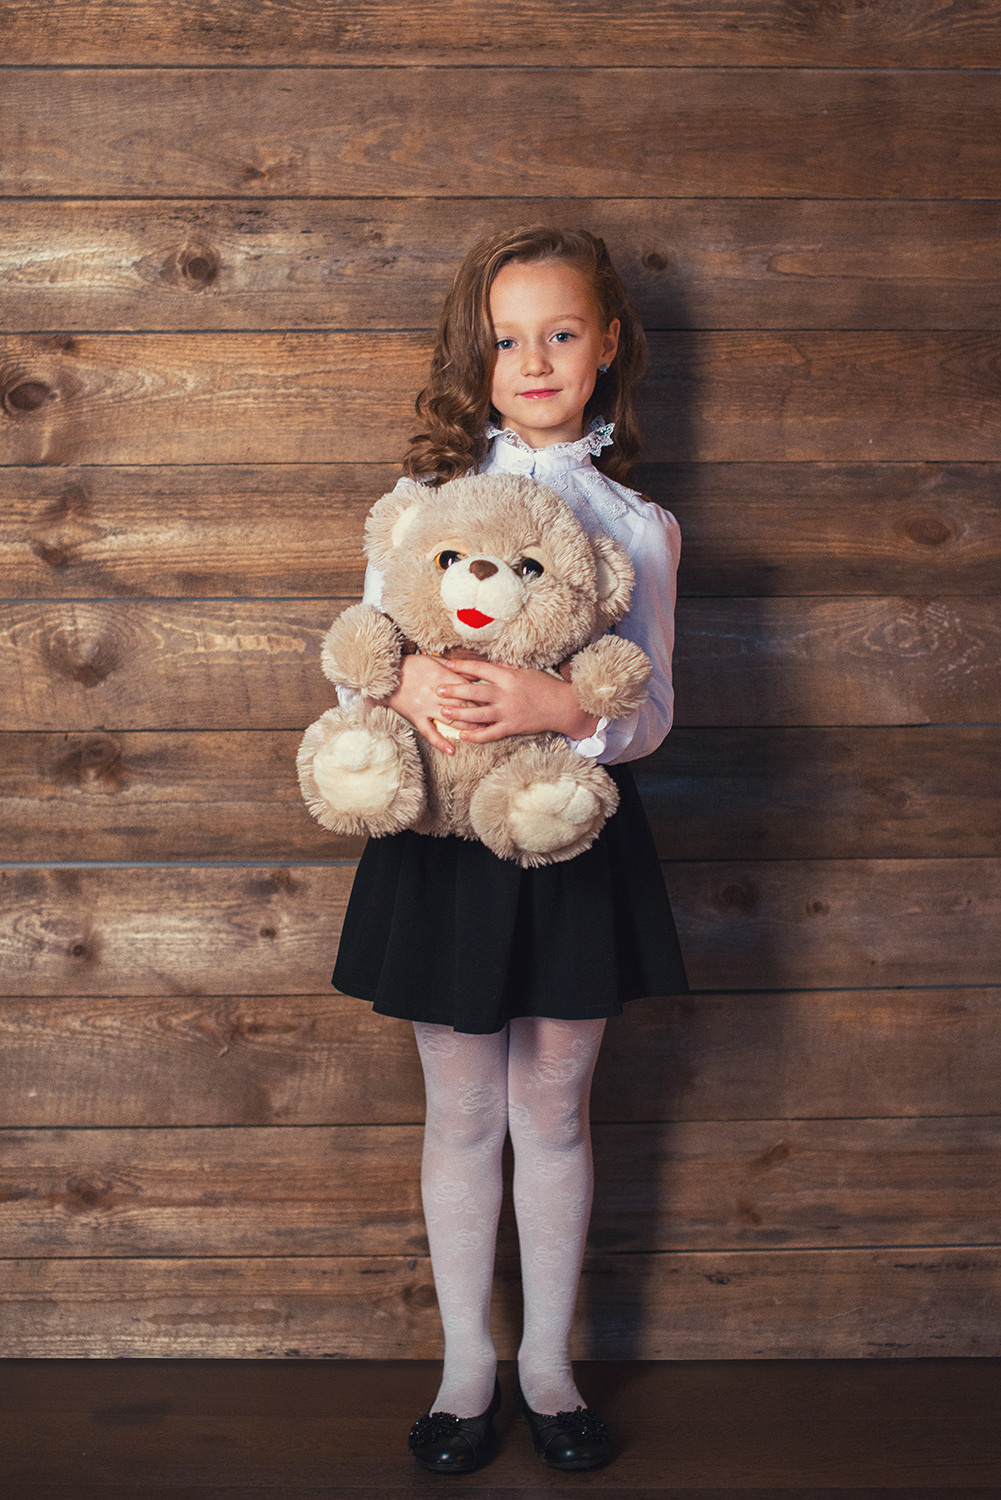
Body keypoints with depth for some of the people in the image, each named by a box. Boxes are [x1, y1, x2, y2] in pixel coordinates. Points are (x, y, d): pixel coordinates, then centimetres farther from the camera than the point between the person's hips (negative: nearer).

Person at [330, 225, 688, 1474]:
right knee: (461, 1114, 11)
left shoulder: (638, 525, 0)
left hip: (572, 834, 0)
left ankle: (548, 1364, 30)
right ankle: (466, 1367, 29)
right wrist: (404, 689, -24)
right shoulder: (419, 503, 1)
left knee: (553, 1111, 12)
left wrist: (555, 705, -26)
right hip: (442, 842, 0)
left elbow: (648, 712, -5)